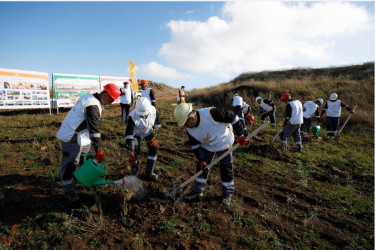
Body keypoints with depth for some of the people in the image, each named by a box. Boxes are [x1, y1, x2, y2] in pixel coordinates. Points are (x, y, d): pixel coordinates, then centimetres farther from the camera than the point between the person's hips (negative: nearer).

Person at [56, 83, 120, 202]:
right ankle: (68, 190, 14)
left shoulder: (89, 98, 8)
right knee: (70, 164, 1)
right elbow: (94, 129, -29)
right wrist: (99, 150, -26)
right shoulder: (93, 106, -25)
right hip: (72, 138, -11)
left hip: (82, 137, 11)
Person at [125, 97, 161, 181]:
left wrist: (154, 131, -12)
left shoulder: (153, 111, -28)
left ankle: (149, 171, 6)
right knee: (135, 150, -15)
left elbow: (157, 122, -4)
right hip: (136, 133, -2)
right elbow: (129, 134, -38)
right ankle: (134, 169, 16)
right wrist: (131, 151, -41)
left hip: (148, 131, 3)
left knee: (154, 148, -8)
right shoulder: (133, 117, -37)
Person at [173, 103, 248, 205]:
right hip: (207, 146, 5)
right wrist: (201, 160, -11)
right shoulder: (189, 129, -16)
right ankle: (197, 191, 22)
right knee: (201, 166, 5)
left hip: (223, 142, -4)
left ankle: (228, 194, 24)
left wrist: (241, 135, -15)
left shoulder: (211, 113, -36)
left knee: (226, 168, 5)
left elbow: (232, 117, -24)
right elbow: (195, 145, -5)